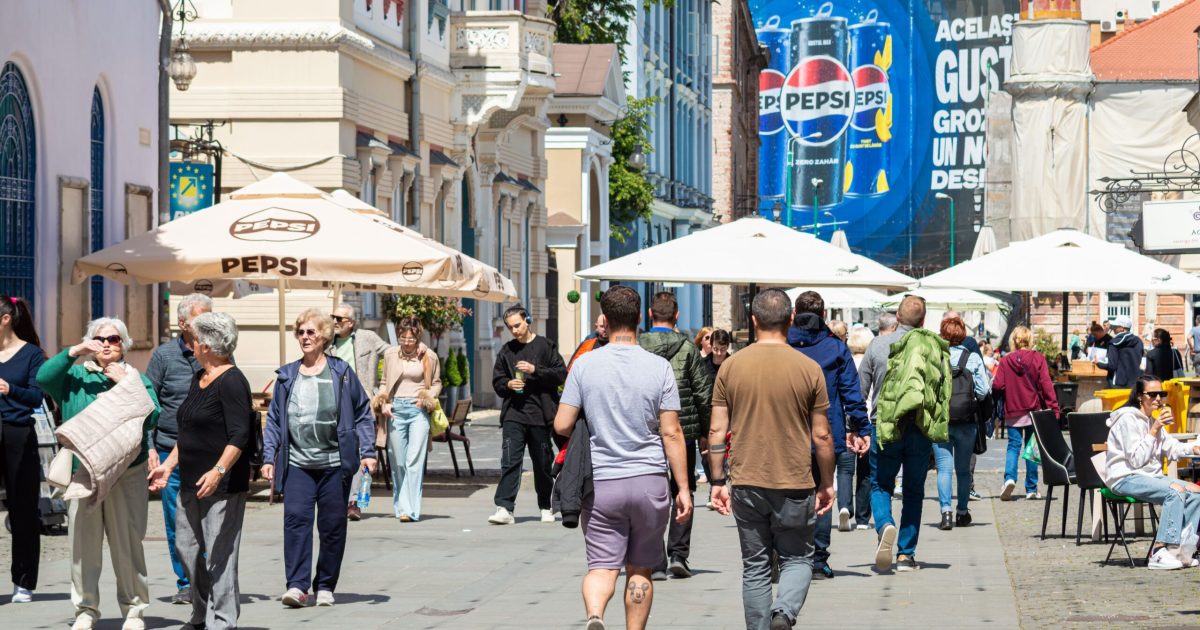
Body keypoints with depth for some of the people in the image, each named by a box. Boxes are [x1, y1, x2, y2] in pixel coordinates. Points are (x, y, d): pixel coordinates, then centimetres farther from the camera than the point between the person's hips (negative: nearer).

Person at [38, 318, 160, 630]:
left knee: (127, 541, -4)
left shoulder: (137, 379, 13)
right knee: (83, 541, -1)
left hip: (126, 472, -1)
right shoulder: (76, 376, 15)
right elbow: (43, 377, -1)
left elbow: (152, 415, -2)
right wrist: (74, 352, -7)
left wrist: (125, 383, -8)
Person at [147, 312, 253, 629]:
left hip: (221, 484, -9)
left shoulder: (231, 382, -13)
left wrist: (218, 471, -30)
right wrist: (168, 465, 18)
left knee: (219, 553, -6)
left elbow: (239, 436, -21)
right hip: (190, 483, 9)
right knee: (187, 548, 12)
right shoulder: (199, 380, 15)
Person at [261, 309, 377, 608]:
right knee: (296, 518, -14)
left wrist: (367, 452, -3)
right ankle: (297, 585, -17)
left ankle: (325, 586, 16)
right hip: (297, 463, 1)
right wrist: (269, 458, 3)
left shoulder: (341, 373, 3)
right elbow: (274, 420, 11)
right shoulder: (286, 376, 9)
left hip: (335, 463, -1)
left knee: (332, 525, 4)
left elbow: (363, 413, 6)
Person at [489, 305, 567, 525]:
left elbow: (561, 374, -5)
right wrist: (508, 384, -6)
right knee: (510, 461, -11)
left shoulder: (545, 346, 2)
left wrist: (535, 370, -16)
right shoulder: (507, 351, 12)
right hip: (513, 414, 1)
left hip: (540, 414, -1)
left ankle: (545, 507, 24)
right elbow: (497, 381, 16)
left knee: (543, 463, 9)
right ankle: (504, 508, -17)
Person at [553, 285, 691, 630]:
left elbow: (562, 425, -3)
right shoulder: (659, 367, -3)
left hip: (601, 482, 0)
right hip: (649, 481, 0)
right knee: (640, 569, 12)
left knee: (602, 566, 0)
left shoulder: (585, 364, -2)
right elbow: (671, 433, -4)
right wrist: (683, 488, 1)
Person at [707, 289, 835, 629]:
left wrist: (718, 481, 9)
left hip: (747, 484, 1)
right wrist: (827, 484, 10)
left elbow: (717, 430, 0)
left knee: (755, 566, 11)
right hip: (795, 485, -1)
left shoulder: (731, 366, -1)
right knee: (798, 559, 11)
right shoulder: (808, 368, -5)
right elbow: (822, 436, -1)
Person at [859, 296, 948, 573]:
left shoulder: (878, 344, -1)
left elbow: (860, 390, 3)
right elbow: (944, 393, 1)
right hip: (920, 428, 1)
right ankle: (906, 555, 10)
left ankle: (885, 525, -18)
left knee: (880, 485, 12)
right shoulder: (935, 349, -1)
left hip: (885, 426, -1)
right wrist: (938, 430, 14)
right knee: (914, 491, 12)